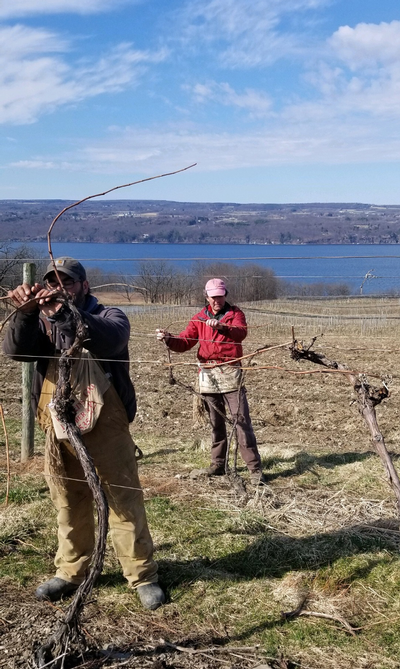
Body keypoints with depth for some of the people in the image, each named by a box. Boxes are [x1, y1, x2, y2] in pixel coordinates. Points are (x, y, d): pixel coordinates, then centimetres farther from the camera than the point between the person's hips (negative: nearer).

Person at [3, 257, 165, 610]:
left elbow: (108, 340, -28)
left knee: (125, 501, 3)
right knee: (69, 505, 16)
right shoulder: (41, 321, 8)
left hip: (106, 429, -4)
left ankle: (143, 576, 14)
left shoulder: (109, 316, -3)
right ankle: (70, 572, 31)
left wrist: (63, 312, -40)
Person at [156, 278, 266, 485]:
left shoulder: (235, 313, 3)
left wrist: (222, 327, -37)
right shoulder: (200, 318, 12)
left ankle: (255, 468, -6)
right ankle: (218, 464, 21)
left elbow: (241, 333, -18)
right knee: (216, 422, 11)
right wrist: (168, 338, -16)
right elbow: (184, 343, 5)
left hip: (230, 373, -4)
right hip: (207, 374, 4)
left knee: (241, 420, -8)